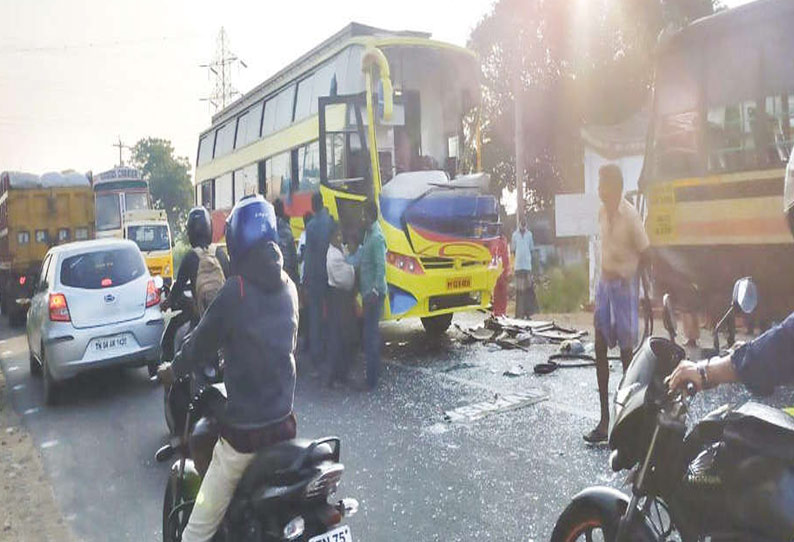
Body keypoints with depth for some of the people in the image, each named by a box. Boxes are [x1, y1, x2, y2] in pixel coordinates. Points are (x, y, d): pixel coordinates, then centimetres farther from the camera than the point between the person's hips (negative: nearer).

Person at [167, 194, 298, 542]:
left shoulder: (236, 291, -15)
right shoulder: (289, 287, 3)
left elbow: (201, 341, -6)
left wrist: (173, 369, 14)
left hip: (242, 431, -6)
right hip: (283, 422, 6)